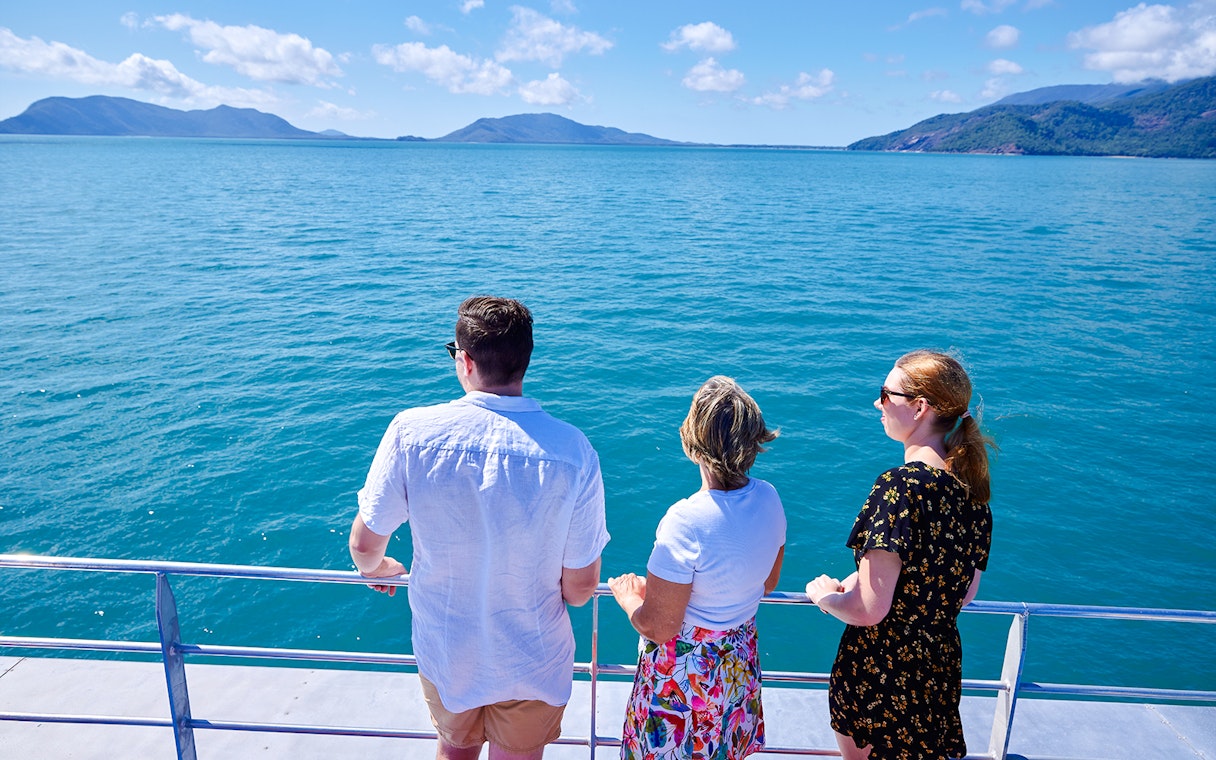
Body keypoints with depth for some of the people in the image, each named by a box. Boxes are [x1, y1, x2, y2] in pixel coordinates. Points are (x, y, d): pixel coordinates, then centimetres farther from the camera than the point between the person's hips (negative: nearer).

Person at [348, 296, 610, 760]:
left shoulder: (411, 431, -21)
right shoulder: (572, 451, -23)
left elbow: (364, 545, -10)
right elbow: (581, 588, -15)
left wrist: (377, 568, 14)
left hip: (443, 650, 1)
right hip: (532, 660, -1)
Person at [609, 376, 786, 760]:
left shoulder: (685, 521, -33)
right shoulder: (768, 498, -11)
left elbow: (657, 627, -26)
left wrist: (626, 595, -4)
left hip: (684, 674, -6)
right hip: (740, 666, 6)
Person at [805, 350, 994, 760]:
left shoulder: (900, 485, -26)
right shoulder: (971, 486, -2)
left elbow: (868, 610, -27)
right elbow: (965, 594, 10)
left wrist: (823, 594, -6)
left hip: (879, 671, -7)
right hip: (942, 663, 7)